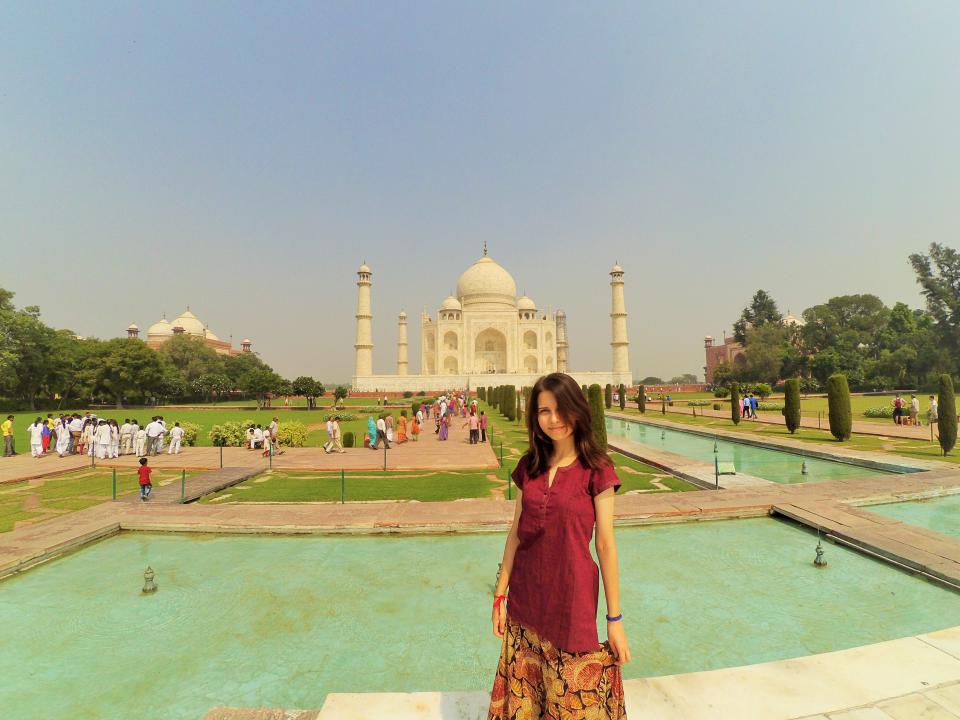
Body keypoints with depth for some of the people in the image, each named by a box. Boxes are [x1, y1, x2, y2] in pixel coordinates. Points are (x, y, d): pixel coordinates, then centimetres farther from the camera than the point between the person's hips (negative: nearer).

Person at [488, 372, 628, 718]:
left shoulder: (596, 469, -11)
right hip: (525, 598, 4)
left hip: (572, 596, -4)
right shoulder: (528, 466, 1)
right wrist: (500, 595, 6)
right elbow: (516, 532, 4)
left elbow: (605, 544, -9)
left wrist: (614, 618, -5)